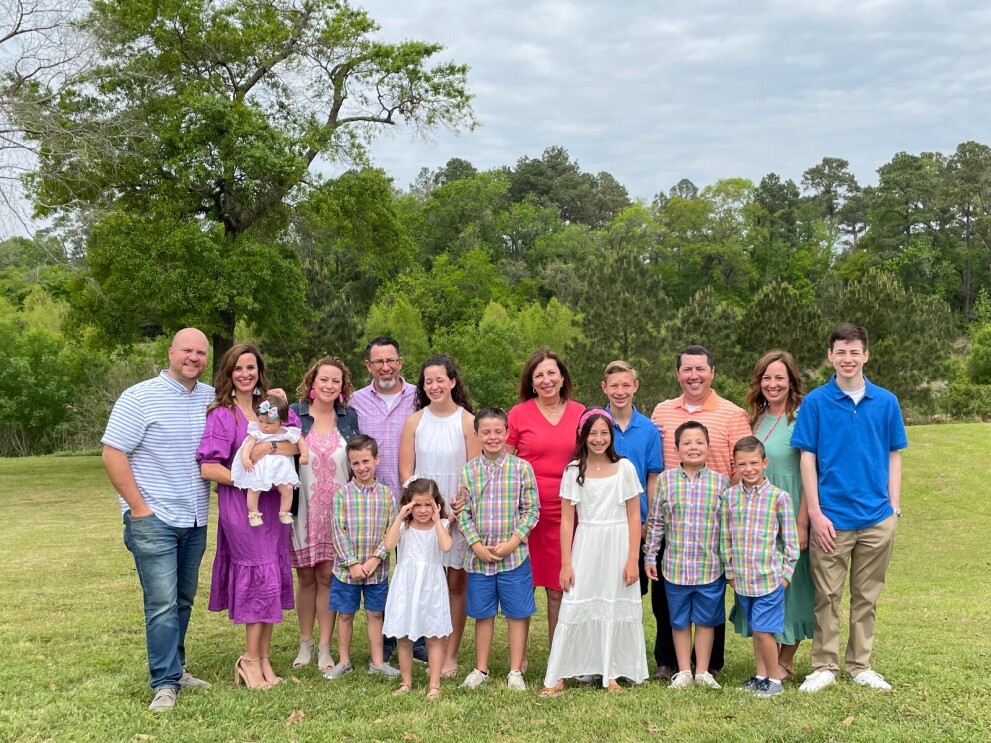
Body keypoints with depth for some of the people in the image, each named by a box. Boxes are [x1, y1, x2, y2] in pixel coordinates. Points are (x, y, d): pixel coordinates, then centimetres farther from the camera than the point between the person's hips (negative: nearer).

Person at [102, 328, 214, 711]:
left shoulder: (212, 398, 6)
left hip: (195, 521, 6)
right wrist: (138, 507, -13)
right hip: (154, 519, -5)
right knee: (162, 603, -5)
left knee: (183, 601, 15)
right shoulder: (139, 398, -9)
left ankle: (175, 667, 28)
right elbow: (112, 454, -11)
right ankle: (165, 683, 4)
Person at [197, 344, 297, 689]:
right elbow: (208, 467, -13)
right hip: (240, 503, -5)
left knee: (275, 579, 8)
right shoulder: (221, 414, -7)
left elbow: (299, 443, 1)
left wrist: (269, 448, -14)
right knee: (261, 576, -3)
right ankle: (251, 660, 12)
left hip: (272, 502, 5)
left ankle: (263, 658, 20)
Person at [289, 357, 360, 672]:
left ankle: (325, 647, 12)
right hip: (304, 511, 0)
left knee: (327, 576, 2)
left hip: (338, 512, 0)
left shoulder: (350, 417, 4)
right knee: (306, 576, 8)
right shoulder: (294, 414, -1)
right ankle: (305, 643, 22)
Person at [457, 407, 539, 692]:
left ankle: (515, 671, 20)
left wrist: (513, 541, -12)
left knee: (518, 613, 6)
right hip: (479, 556, 2)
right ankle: (481, 669, 28)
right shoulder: (469, 471, 1)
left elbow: (532, 510, -4)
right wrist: (477, 545, -9)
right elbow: (463, 513, 2)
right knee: (483, 614, 14)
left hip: (514, 555, -2)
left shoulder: (521, 468, -5)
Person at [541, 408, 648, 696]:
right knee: (574, 608, -2)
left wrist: (633, 560, -6)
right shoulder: (573, 471, 1)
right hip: (585, 546, 0)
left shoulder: (625, 468, 0)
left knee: (616, 609, 7)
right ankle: (556, 677, 4)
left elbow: (634, 517, 0)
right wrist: (566, 563, -3)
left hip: (618, 547, 0)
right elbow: (567, 519, 1)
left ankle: (611, 674, 19)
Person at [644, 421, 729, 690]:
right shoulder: (665, 480, -2)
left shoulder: (720, 481, -2)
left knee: (706, 620, 11)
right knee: (679, 621, 12)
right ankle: (683, 671, 24)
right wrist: (649, 557, 3)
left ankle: (703, 671, 24)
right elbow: (655, 522, 4)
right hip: (675, 566, 1)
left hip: (711, 567, 0)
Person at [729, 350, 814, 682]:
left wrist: (802, 523, -18)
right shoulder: (755, 419, 10)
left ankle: (786, 661, 14)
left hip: (789, 514, -6)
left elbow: (810, 474, -14)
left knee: (789, 582, 2)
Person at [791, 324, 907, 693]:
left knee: (866, 597, 12)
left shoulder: (886, 401, 3)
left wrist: (895, 507, 2)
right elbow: (807, 458, -3)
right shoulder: (815, 401, -3)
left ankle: (860, 666, 25)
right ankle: (825, 665, 18)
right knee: (827, 596, 6)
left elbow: (894, 456, 9)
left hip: (877, 519, 2)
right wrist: (816, 513, -8)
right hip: (831, 519, -2)